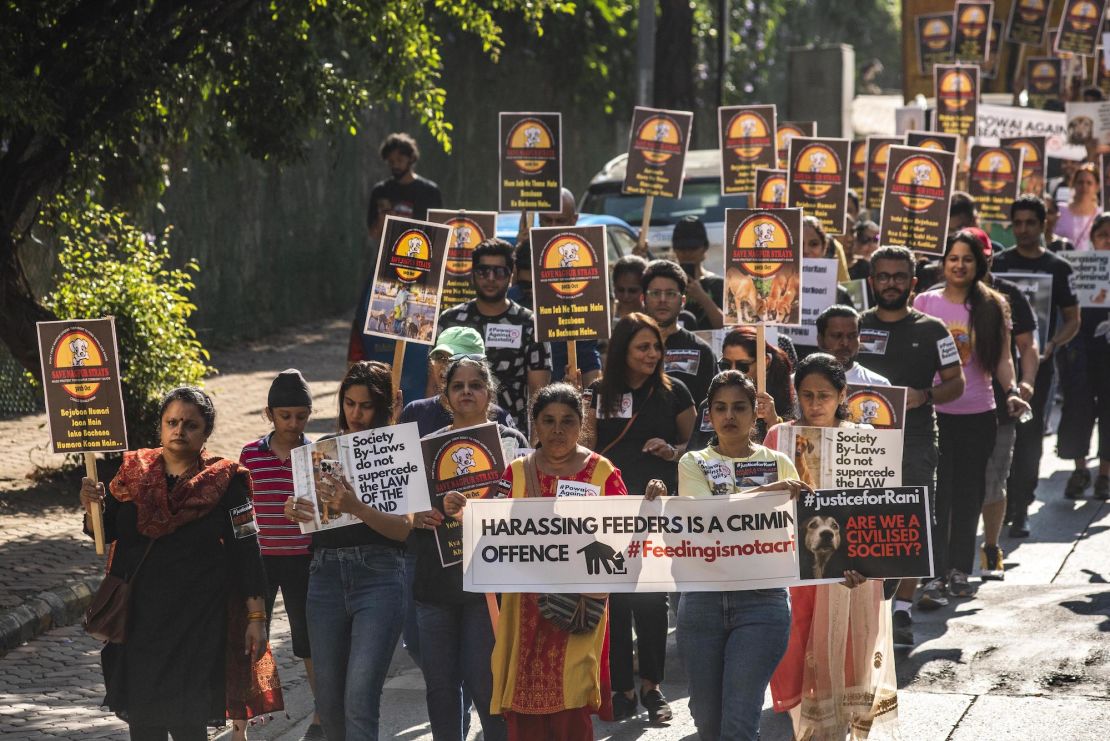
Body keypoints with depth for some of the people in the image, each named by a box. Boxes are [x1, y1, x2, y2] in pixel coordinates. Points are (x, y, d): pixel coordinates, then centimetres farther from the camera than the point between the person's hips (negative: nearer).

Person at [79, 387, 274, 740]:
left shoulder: (225, 481, -2)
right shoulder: (134, 470, 7)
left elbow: (246, 550, -3)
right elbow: (108, 532, 10)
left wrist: (256, 617, -7)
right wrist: (94, 506, -12)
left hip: (198, 618, -3)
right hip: (139, 615, 3)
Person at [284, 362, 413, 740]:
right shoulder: (325, 450, 13)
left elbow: (404, 527, -9)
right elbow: (308, 516, 15)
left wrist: (357, 508, -26)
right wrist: (293, 510, -8)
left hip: (378, 577, -5)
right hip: (326, 575, 5)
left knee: (360, 700, -14)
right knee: (329, 699, 7)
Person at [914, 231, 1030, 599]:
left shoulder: (993, 306, 4)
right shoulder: (925, 303, 2)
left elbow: (1002, 359, 6)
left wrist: (1012, 391, -10)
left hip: (978, 413, 1)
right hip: (934, 412, -1)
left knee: (969, 493, 8)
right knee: (936, 494, -3)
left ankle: (959, 570, 16)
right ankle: (934, 572, 0)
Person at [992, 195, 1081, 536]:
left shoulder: (1058, 268, 5)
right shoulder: (998, 264, 7)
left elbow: (1072, 320, 7)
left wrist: (1052, 344, -10)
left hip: (1037, 362, -1)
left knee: (1029, 434, -1)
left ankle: (1020, 508, 4)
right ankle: (1003, 501, 13)